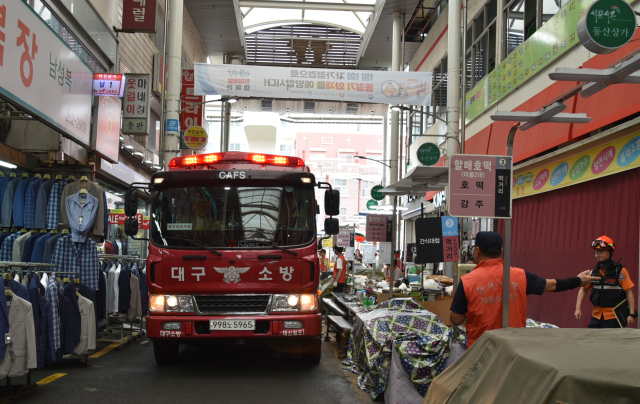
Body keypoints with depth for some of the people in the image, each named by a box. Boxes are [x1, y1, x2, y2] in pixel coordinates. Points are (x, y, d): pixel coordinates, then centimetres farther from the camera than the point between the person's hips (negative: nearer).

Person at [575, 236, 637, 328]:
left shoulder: (620, 271, -10)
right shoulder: (594, 272, 6)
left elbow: (629, 293, -12)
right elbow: (583, 289, 13)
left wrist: (632, 314, -16)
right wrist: (578, 308, 3)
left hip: (613, 317, -5)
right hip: (597, 316, 5)